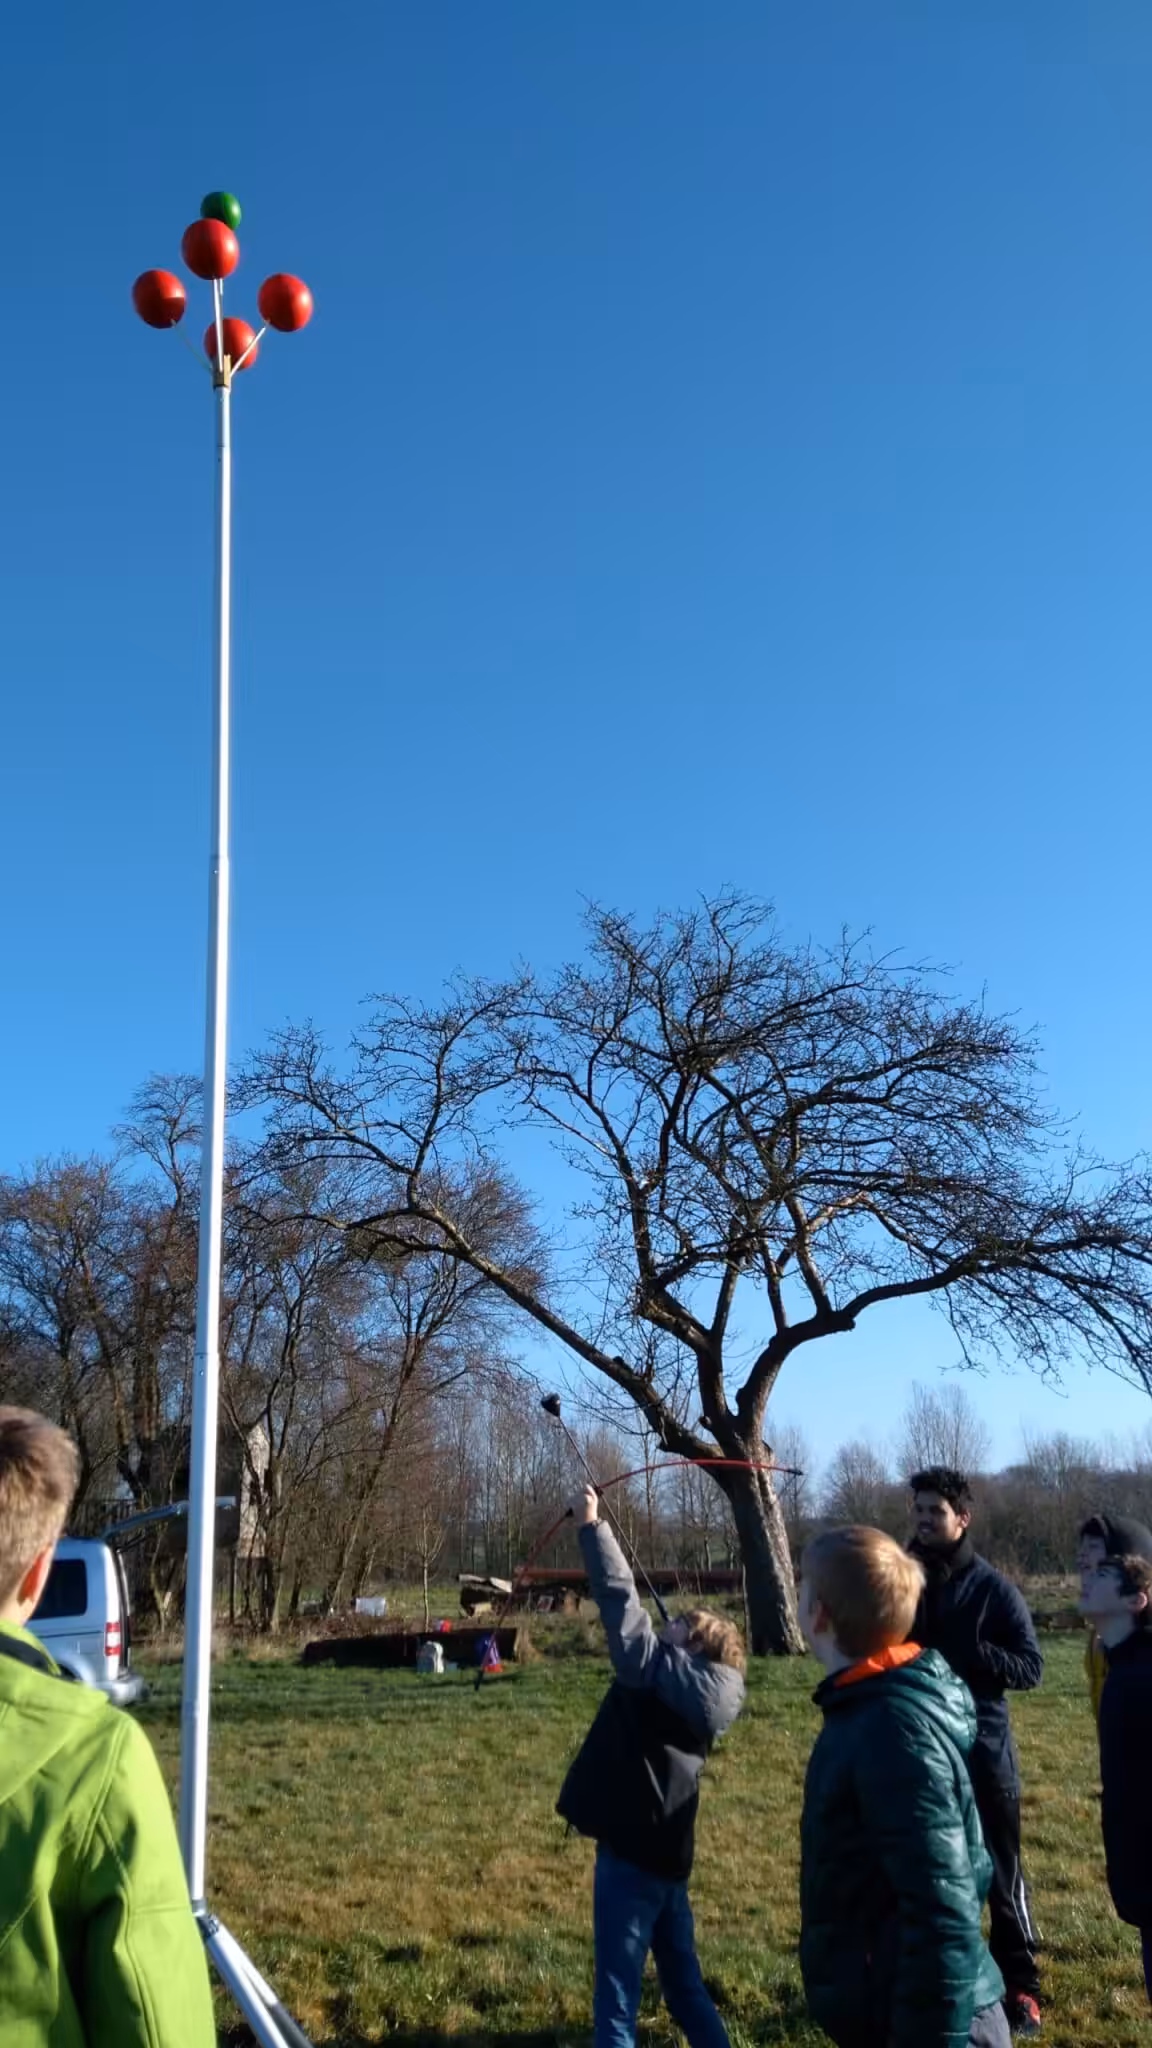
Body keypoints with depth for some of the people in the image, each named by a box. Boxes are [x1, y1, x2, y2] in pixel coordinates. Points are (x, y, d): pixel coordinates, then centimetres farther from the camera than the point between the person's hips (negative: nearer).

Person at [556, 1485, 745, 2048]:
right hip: (662, 1851, 9)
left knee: (617, 2000, -1)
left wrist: (591, 1526, -13)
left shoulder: (664, 1672, -13)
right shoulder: (699, 1695, 9)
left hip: (633, 1852, -9)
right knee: (685, 1989, 19)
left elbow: (622, 1604, -18)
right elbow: (629, 1618, 17)